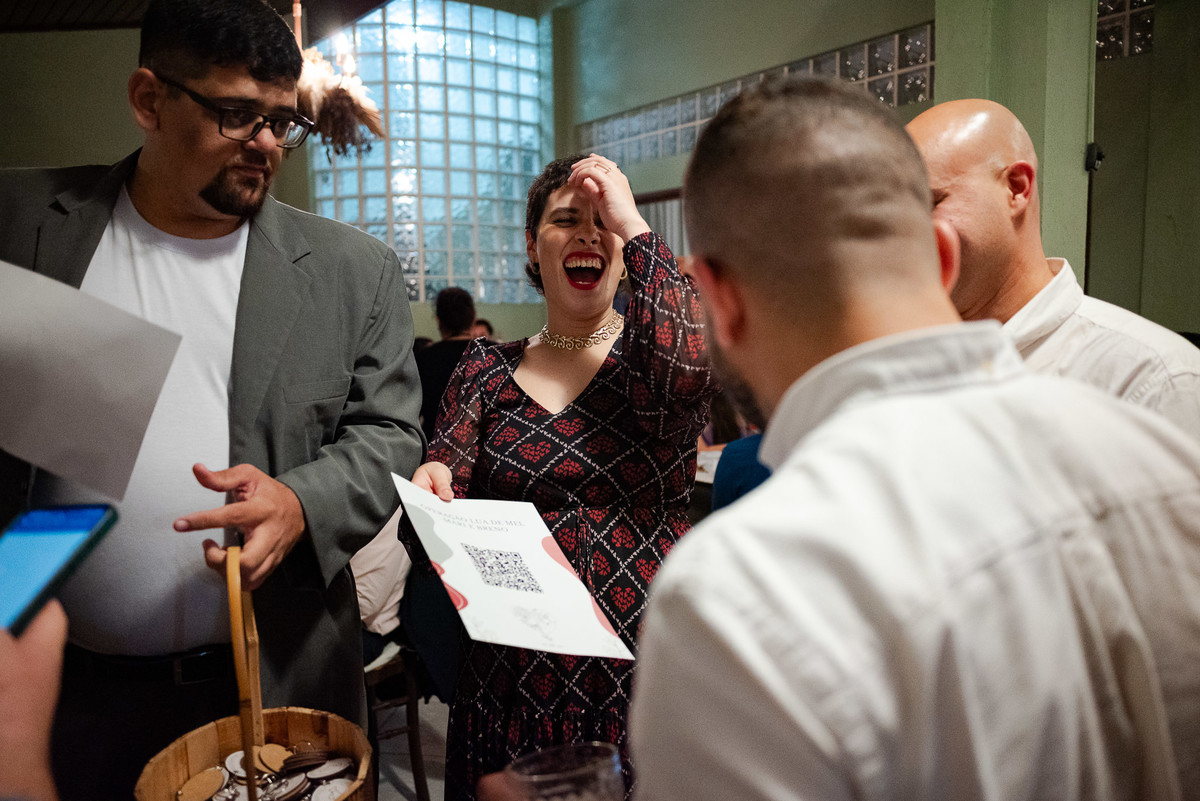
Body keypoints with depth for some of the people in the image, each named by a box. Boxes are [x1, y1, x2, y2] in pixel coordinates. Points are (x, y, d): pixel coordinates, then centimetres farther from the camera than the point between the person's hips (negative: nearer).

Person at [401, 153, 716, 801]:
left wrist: (631, 222, -14)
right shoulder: (486, 370, 5)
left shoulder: (649, 350, 1)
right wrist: (429, 491, -22)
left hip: (646, 667, -1)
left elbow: (686, 370, -25)